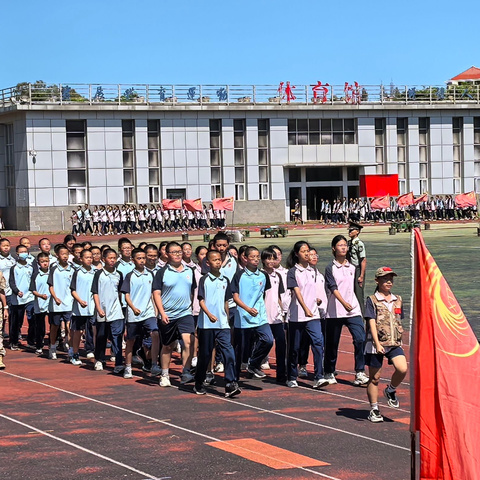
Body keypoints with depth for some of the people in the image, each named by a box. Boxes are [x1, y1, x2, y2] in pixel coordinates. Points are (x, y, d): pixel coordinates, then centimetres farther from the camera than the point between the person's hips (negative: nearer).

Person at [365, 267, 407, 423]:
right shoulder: (372, 300, -3)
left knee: (402, 369, -19)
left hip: (394, 343, 4)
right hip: (376, 343, -4)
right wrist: (377, 344, -19)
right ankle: (374, 410, 14)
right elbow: (372, 323, -10)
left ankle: (391, 390, 9)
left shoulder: (397, 300, 12)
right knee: (374, 378, 3)